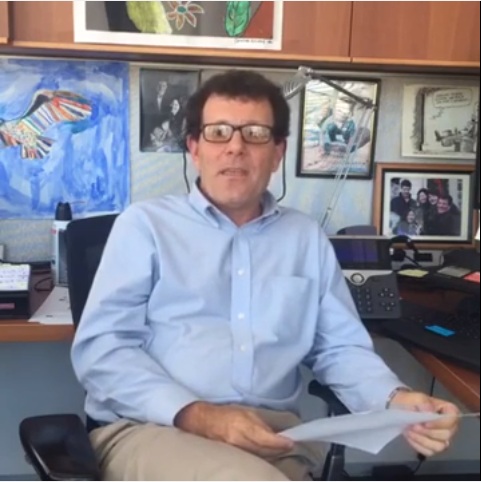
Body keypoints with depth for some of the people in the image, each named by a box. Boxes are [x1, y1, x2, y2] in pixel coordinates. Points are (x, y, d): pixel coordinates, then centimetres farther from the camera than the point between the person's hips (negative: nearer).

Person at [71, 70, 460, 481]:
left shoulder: (307, 237, 16)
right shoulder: (146, 224, 5)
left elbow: (341, 347, 14)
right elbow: (101, 347, -4)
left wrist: (396, 400, -8)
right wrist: (195, 415, -18)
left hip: (273, 438, 5)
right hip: (152, 429, -4)